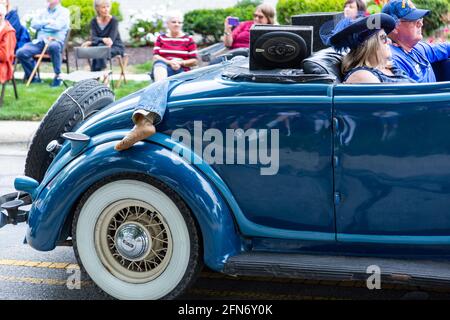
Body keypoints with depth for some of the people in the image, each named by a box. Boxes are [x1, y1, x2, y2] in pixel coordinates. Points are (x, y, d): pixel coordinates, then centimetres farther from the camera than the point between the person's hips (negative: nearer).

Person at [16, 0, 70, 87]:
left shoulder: (64, 12, 5)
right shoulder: (44, 12, 24)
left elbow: (57, 26, -11)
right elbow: (33, 24, 12)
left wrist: (41, 24, 4)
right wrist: (47, 22, -1)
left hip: (55, 41, -5)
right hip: (40, 41, 5)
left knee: (53, 46, -43)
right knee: (21, 52, -18)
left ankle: (57, 76, -27)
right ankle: (32, 77, 1)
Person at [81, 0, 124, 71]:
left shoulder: (114, 21, -12)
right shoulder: (94, 22, 1)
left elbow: (111, 40, -21)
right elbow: (93, 38, -11)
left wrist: (91, 42, -30)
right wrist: (103, 40, -35)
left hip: (116, 47, -3)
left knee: (101, 47, -33)